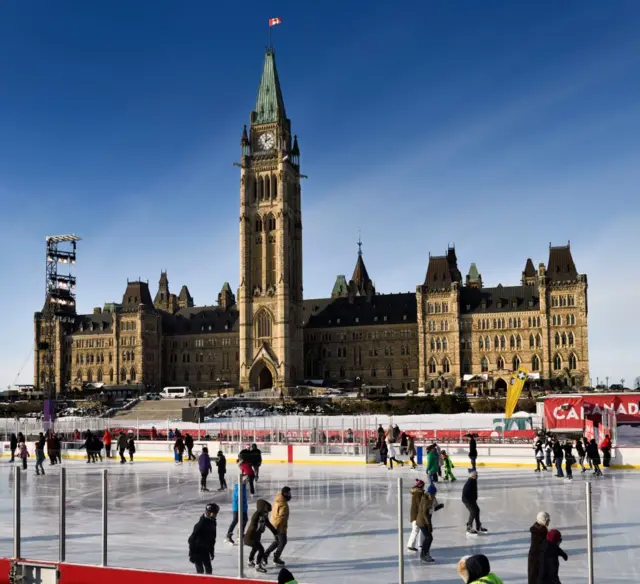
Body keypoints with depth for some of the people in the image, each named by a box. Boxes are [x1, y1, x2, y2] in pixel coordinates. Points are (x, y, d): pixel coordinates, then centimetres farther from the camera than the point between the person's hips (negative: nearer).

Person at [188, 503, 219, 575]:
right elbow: (192, 539, -22)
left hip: (206, 550, 8)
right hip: (197, 550, -8)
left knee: (209, 569, 12)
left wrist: (212, 552, 18)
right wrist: (192, 554, -21)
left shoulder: (213, 523, 2)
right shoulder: (200, 525, -23)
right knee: (200, 570, -6)